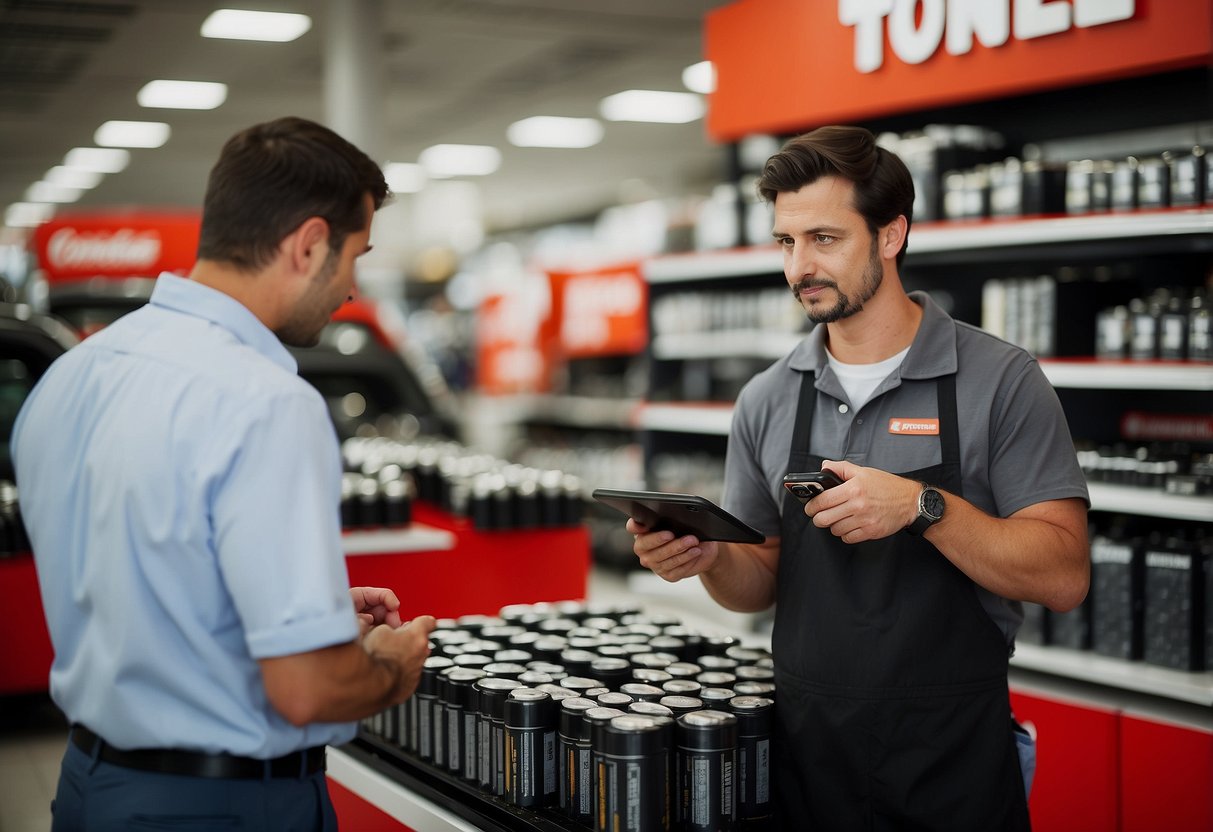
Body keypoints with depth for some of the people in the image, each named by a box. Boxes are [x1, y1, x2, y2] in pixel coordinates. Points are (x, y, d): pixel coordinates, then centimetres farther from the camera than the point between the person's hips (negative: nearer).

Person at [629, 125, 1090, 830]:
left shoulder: (1001, 380, -8)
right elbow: (761, 581, 11)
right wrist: (709, 557, -11)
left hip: (950, 757, -3)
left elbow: (1064, 577, -12)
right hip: (805, 747, 4)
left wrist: (924, 507, -24)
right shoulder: (767, 401, 5)